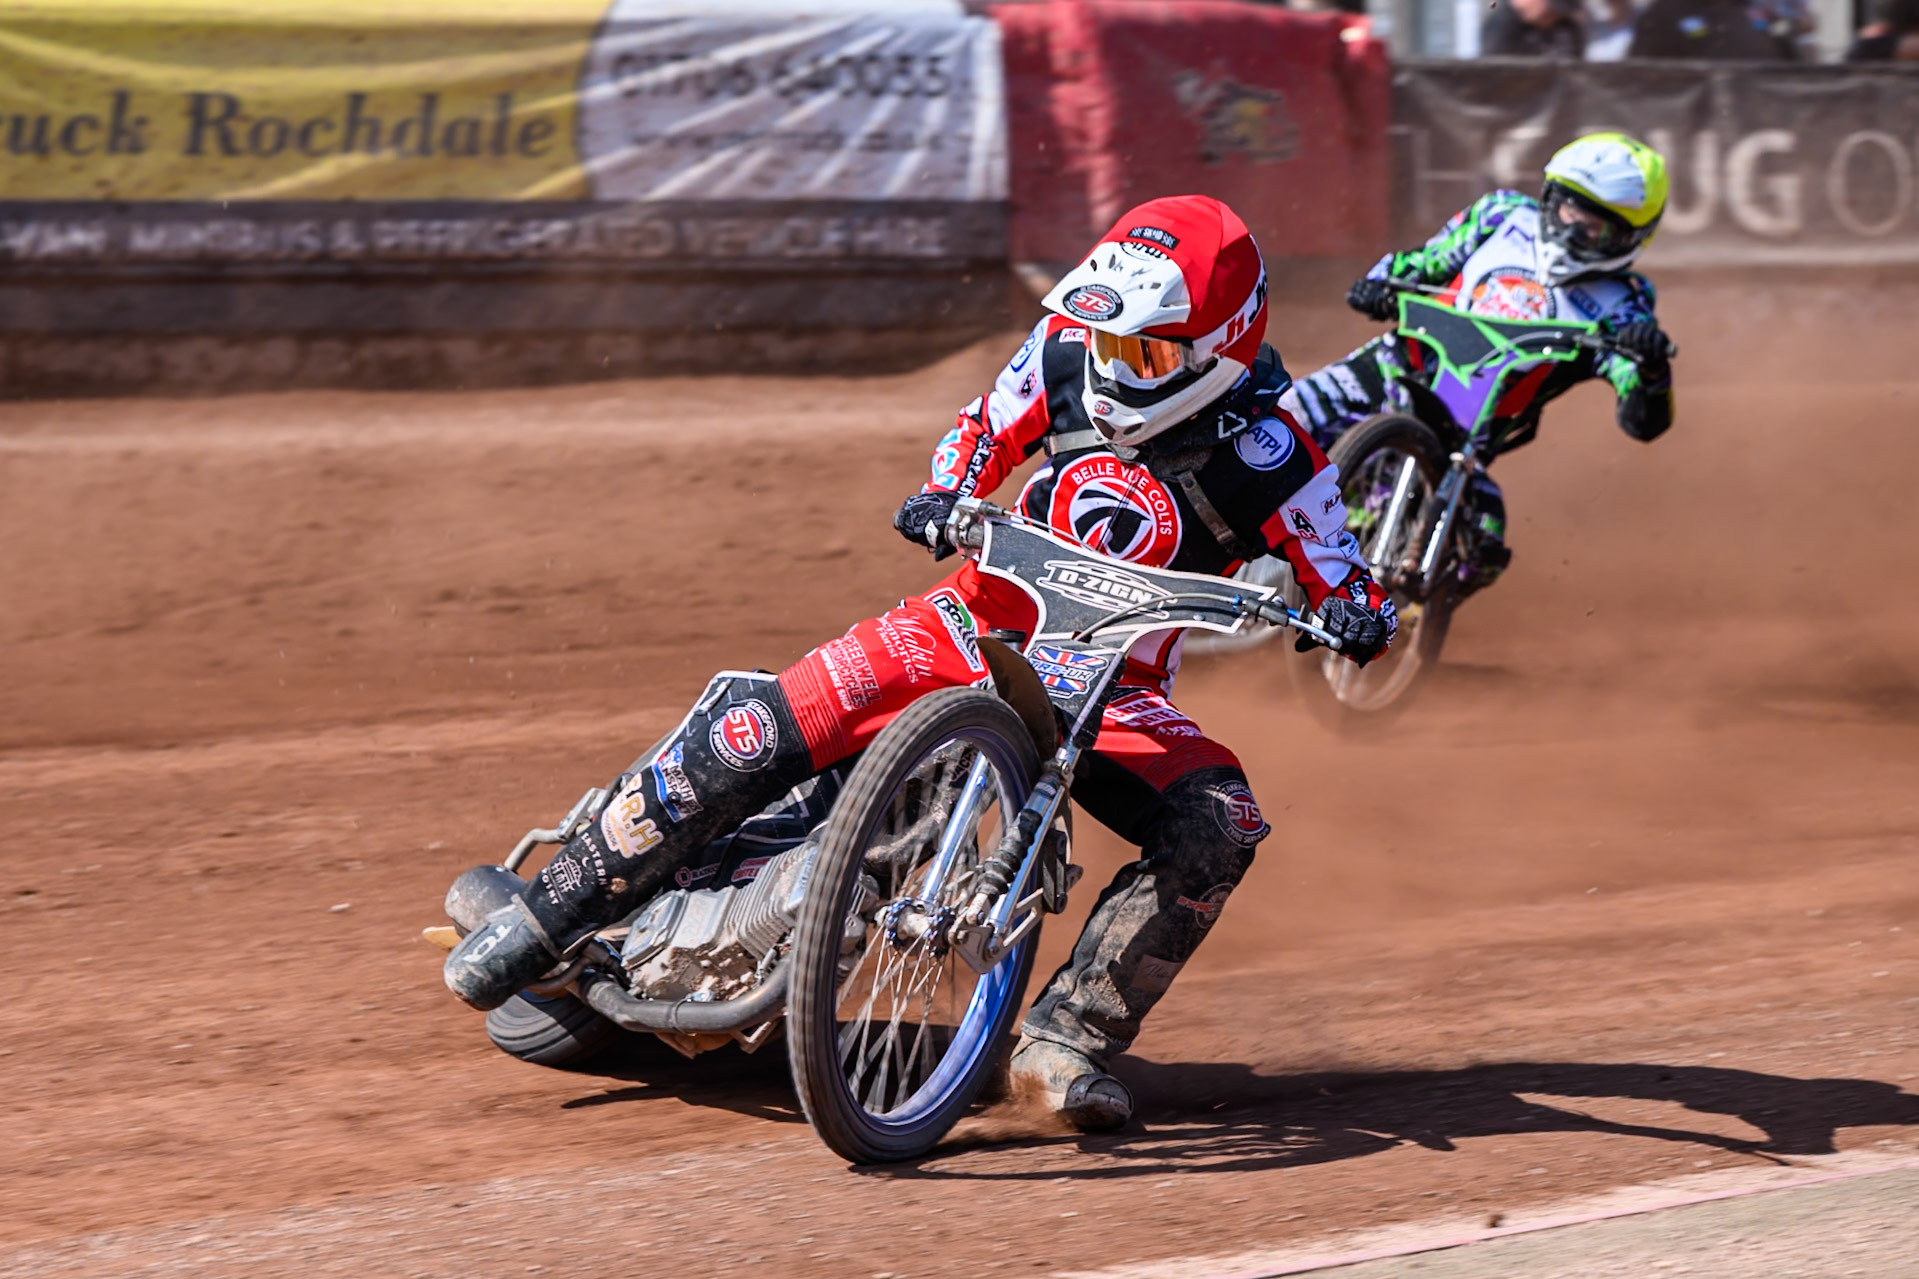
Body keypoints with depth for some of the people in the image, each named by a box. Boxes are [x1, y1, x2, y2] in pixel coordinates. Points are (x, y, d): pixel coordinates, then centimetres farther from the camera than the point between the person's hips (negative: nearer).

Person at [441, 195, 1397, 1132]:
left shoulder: (1266, 454, -15)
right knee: (755, 725, -17)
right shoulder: (1067, 351, -6)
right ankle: (549, 913, -4)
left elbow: (1349, 585, -10)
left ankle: (1068, 1034, -25)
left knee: (1219, 828, -30)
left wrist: (1351, 613, -33)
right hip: (987, 621, 2)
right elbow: (986, 432, 11)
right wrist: (943, 497, -10)